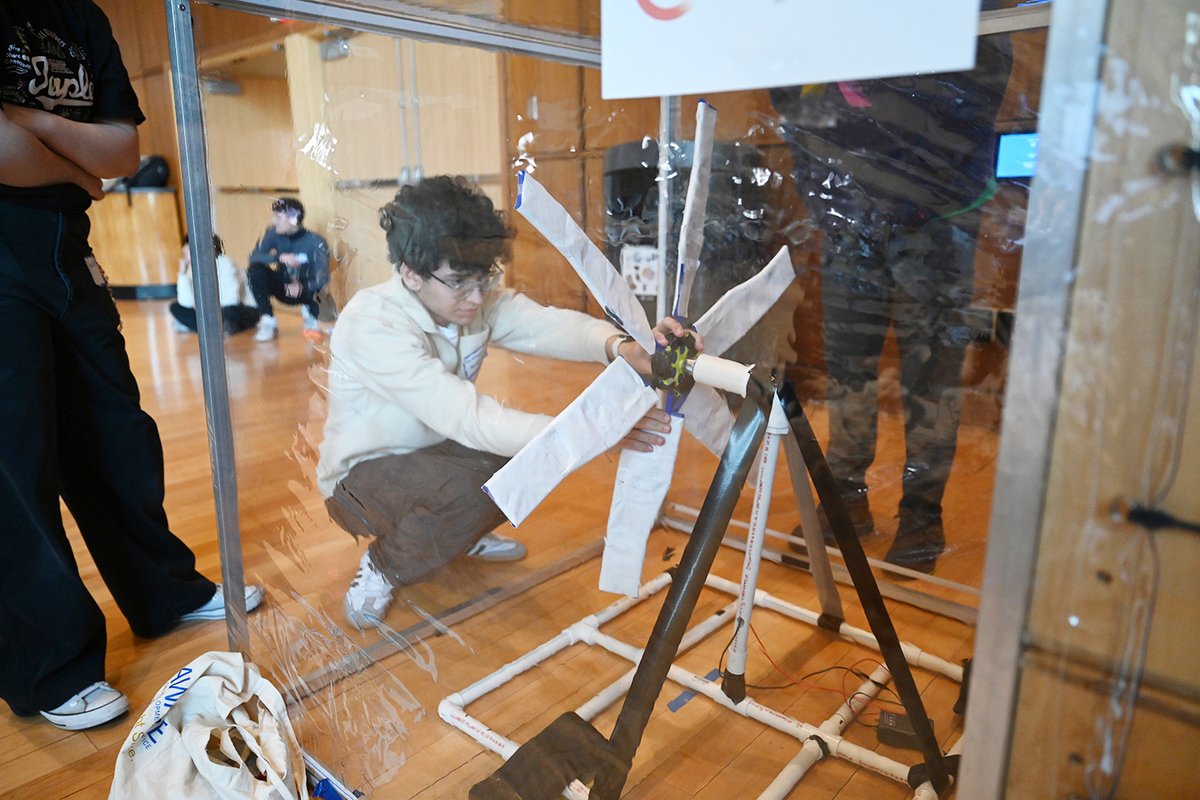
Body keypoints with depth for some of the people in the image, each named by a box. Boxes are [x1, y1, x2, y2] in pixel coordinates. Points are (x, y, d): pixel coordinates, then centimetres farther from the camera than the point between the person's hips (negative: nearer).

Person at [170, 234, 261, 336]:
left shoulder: (224, 263, -16)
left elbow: (231, 300, -26)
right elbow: (186, 303, -11)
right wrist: (182, 273, -12)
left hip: (244, 311, -7)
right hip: (216, 314, 7)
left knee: (231, 311, -41)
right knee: (175, 307, -3)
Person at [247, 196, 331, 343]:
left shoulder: (316, 242, -20)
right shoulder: (272, 233, -10)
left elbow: (322, 278, -25)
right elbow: (254, 256, -18)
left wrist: (303, 286, -43)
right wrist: (279, 257, -36)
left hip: (306, 290, -3)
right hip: (283, 287, 3)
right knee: (256, 270, -24)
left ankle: (310, 315, 4)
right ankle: (268, 321, -14)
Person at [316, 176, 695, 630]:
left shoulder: (478, 300, -13)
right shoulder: (372, 325, -33)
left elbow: (547, 324, -30)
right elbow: (467, 418, -41)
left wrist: (620, 346, -52)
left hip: (435, 450, 7)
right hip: (363, 474, -6)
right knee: (470, 488, -34)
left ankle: (464, 534, 13)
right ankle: (381, 567, -5)